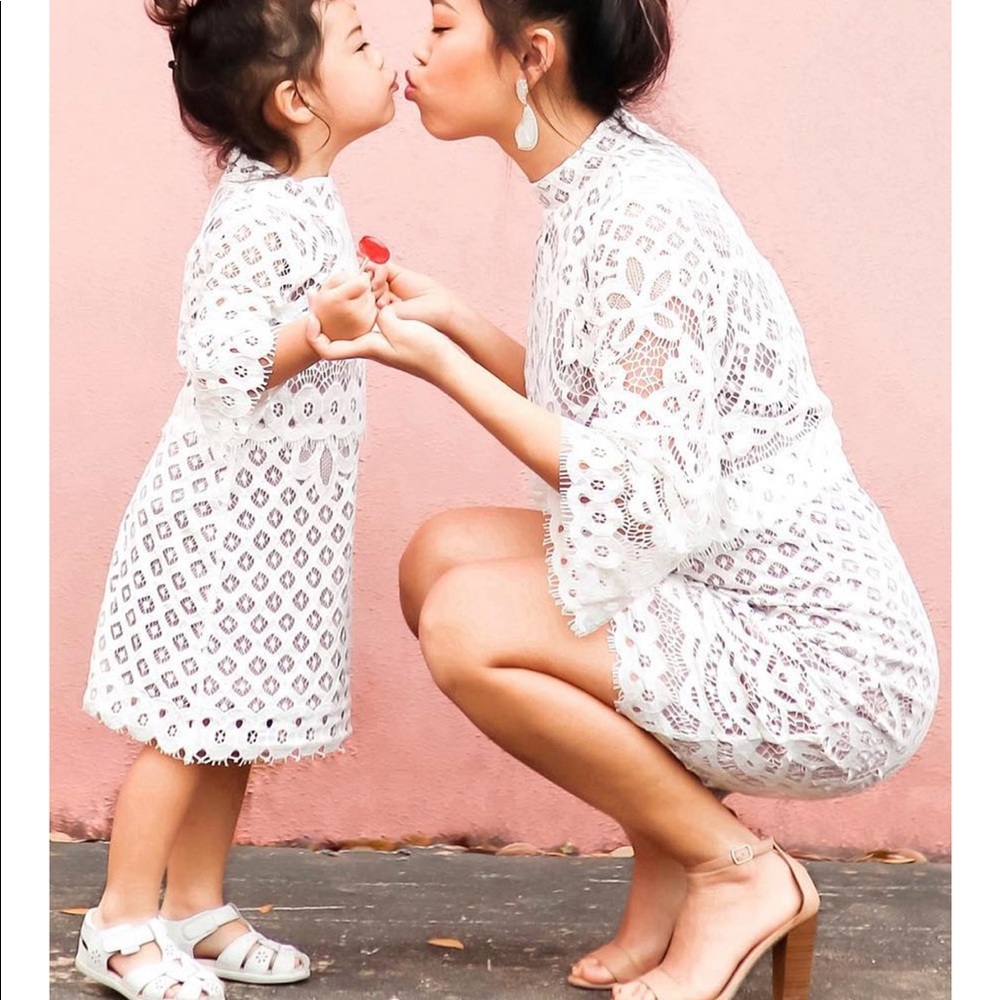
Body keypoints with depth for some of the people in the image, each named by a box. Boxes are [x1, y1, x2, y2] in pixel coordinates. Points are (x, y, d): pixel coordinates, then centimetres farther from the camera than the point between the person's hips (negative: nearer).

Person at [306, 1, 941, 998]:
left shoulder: (645, 214, -21)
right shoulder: (594, 187, 7)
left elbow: (652, 496, -24)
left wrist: (445, 369, -20)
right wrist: (454, 322, 5)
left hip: (826, 664, -9)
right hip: (723, 606, 9)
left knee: (470, 621, -19)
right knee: (441, 555, 2)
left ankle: (740, 871, -2)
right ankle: (670, 853, 10)